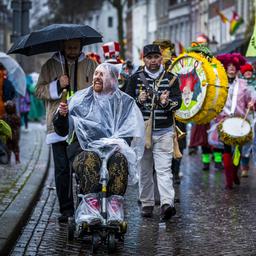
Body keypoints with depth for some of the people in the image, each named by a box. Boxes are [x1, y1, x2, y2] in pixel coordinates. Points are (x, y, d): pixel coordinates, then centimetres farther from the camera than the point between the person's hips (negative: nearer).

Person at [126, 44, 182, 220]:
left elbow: (178, 101, -1)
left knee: (164, 169, -11)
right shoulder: (135, 78, 6)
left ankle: (167, 203, -21)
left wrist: (167, 102, -23)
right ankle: (147, 204, 16)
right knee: (144, 170, 8)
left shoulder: (171, 78, 6)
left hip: (164, 131, -1)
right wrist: (139, 100, -18)